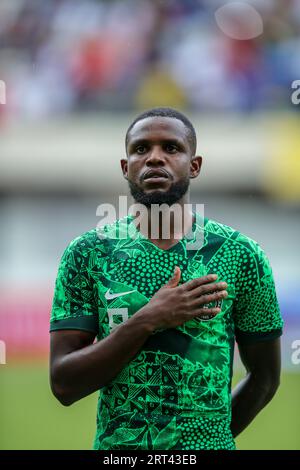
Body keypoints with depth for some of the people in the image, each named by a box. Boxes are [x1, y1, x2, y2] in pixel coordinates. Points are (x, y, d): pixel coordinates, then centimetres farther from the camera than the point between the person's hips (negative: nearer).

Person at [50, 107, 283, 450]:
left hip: (206, 445, -1)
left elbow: (265, 375, 5)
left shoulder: (240, 254, -5)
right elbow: (63, 384, -11)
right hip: (113, 446, 1)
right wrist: (147, 321, -21)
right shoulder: (85, 254, -4)